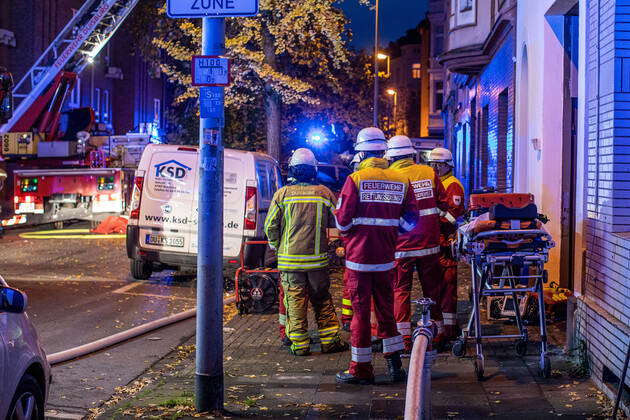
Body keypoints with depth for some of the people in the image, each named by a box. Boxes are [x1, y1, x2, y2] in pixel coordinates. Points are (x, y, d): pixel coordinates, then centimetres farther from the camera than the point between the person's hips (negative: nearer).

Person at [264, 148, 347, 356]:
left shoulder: (282, 194, -4)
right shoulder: (324, 193, -1)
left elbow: (270, 225, -2)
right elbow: (338, 221, 5)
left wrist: (276, 246, 14)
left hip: (290, 259, -1)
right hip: (318, 259, 1)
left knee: (295, 302, 4)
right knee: (322, 301, 12)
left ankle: (299, 344, 4)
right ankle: (330, 340, 15)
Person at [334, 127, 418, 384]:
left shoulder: (355, 179, -10)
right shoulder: (400, 181, 2)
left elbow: (343, 219, -10)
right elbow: (410, 219, 2)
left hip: (359, 256, -4)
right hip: (386, 257, 4)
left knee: (360, 310, 3)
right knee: (385, 308, 16)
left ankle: (361, 370, 8)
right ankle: (394, 365, 19)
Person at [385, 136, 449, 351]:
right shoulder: (429, 172, 1)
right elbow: (443, 203, 6)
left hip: (402, 245, -3)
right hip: (429, 242, 3)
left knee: (401, 289, 5)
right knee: (432, 287, 13)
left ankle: (404, 338, 1)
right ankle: (438, 334, 20)